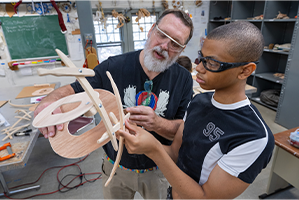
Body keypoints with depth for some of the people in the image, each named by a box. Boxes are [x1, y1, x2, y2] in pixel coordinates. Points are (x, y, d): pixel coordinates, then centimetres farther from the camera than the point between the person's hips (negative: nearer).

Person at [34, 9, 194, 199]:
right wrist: (51, 99, -33)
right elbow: (73, 90, -10)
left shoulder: (183, 79, -15)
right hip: (116, 165, 0)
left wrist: (158, 124, -35)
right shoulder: (113, 67, -18)